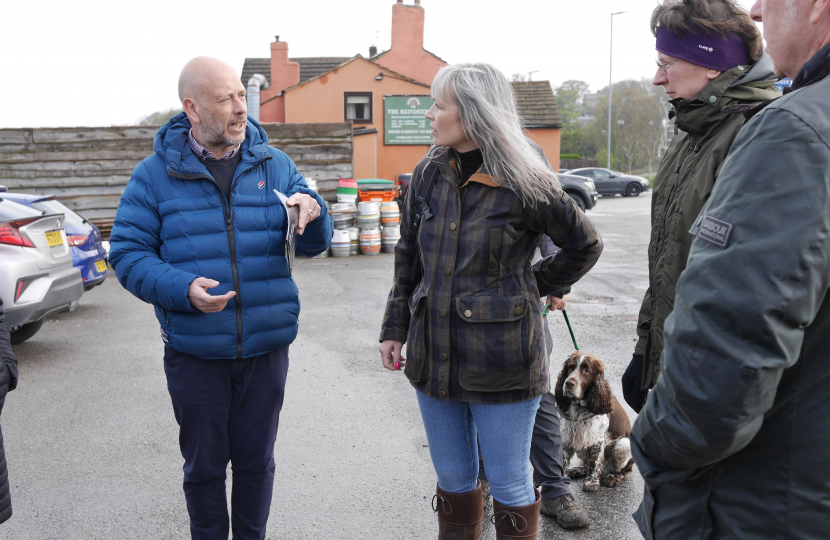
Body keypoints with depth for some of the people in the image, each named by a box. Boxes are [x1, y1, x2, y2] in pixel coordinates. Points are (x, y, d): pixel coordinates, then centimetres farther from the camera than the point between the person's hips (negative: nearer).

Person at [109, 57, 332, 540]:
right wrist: (183, 288, -23)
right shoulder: (156, 173, -4)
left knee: (256, 461, 17)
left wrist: (314, 212, -21)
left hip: (266, 347, 2)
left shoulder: (276, 165, 2)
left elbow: (313, 244, 2)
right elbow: (128, 254, -5)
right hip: (194, 351, -1)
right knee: (204, 464, 14)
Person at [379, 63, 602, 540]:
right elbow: (408, 258, 13)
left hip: (502, 361, -5)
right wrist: (395, 328, 10)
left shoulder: (523, 184, -12)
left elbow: (586, 246, 1)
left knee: (509, 484, 9)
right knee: (453, 480, 18)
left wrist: (535, 286, 1)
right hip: (434, 356, 5)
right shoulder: (429, 175, 5)